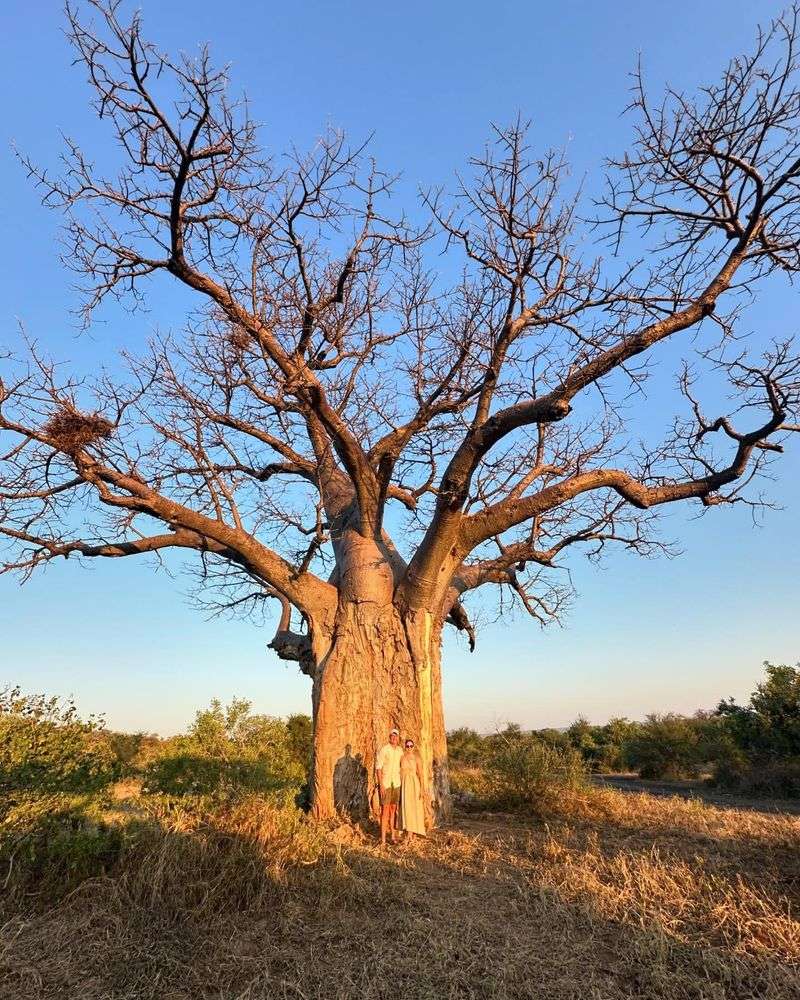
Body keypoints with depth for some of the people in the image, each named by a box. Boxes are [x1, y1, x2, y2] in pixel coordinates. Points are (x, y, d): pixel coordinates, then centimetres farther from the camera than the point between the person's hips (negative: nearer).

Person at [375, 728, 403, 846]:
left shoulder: (400, 750, 6)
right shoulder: (383, 749, -12)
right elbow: (378, 767, -12)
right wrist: (381, 784, -16)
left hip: (396, 783, 5)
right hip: (385, 783, -5)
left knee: (394, 808, 10)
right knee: (385, 809, -6)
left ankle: (393, 836, 18)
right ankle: (383, 839, -1)